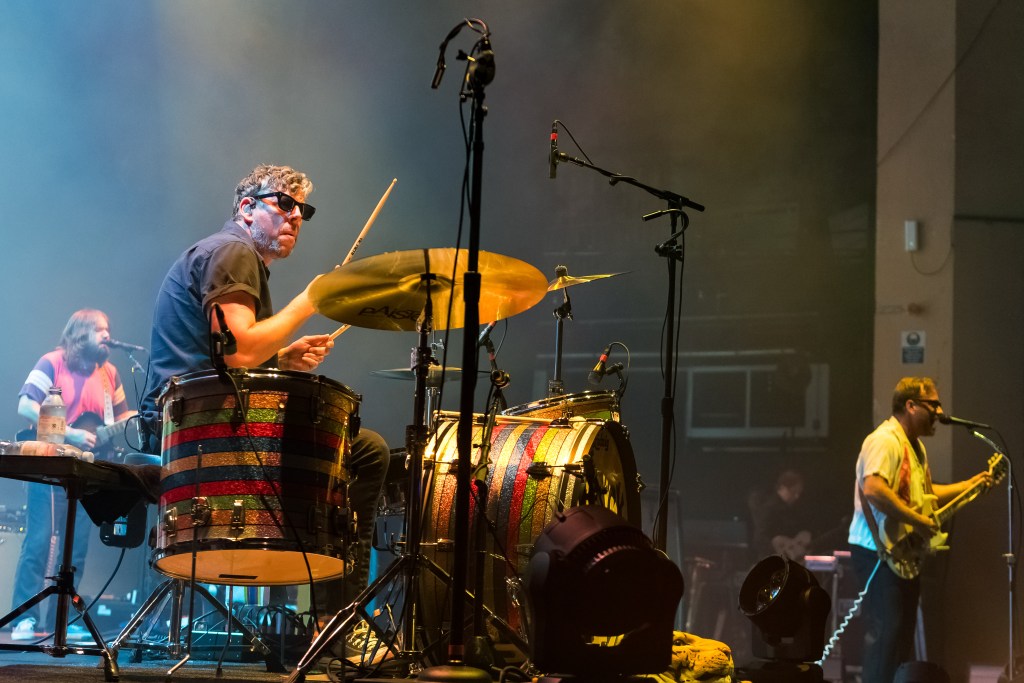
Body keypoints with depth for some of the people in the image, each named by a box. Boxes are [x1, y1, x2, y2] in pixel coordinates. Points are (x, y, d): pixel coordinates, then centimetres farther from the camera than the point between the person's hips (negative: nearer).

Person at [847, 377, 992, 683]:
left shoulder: (916, 446, 17)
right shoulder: (885, 441, -18)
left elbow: (924, 493, 27)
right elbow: (873, 489, -33)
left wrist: (970, 484, 19)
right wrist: (917, 520, -27)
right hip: (879, 553, -10)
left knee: (903, 632, 15)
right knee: (884, 633, -10)